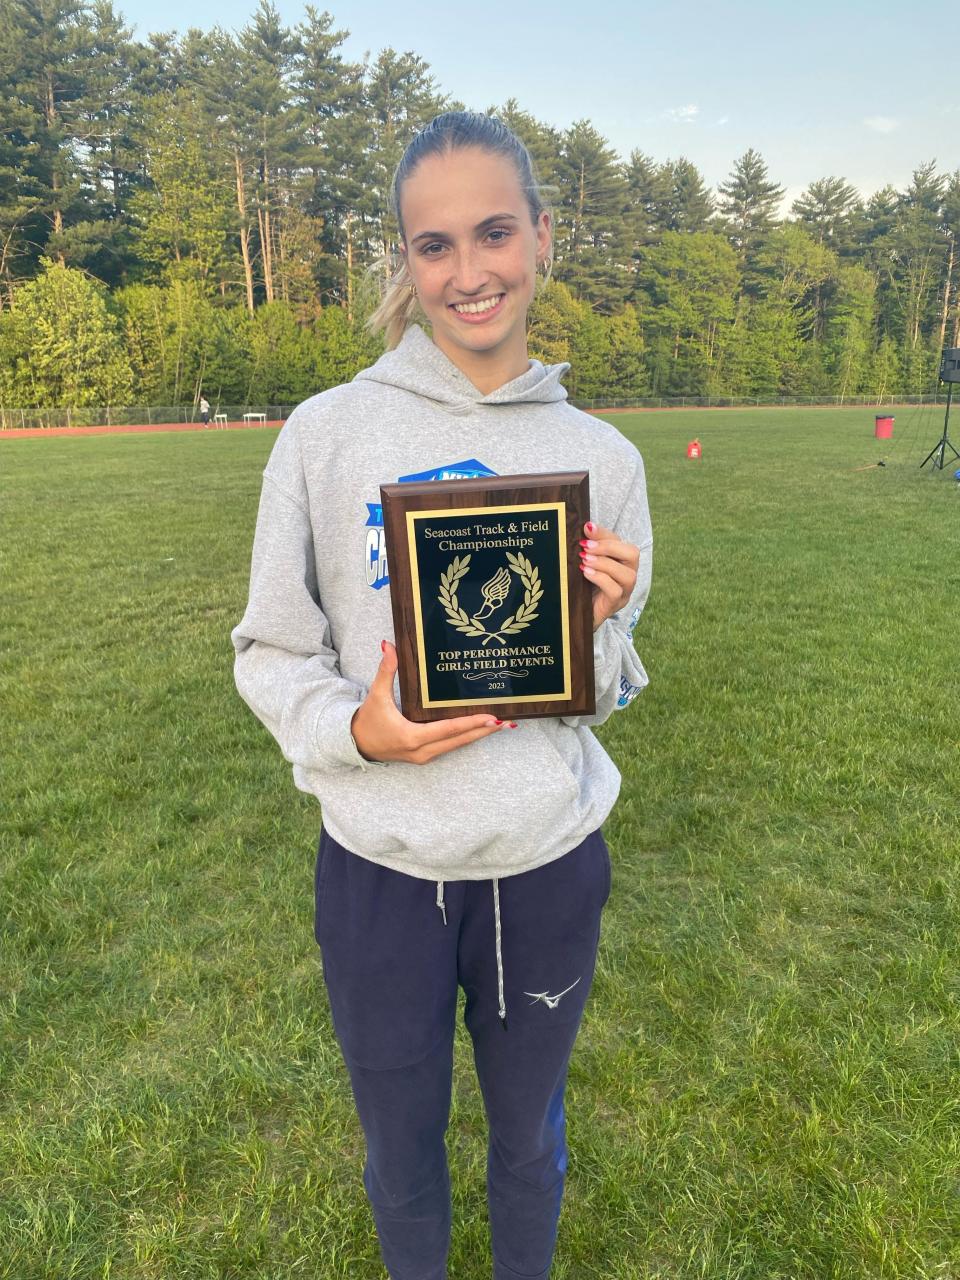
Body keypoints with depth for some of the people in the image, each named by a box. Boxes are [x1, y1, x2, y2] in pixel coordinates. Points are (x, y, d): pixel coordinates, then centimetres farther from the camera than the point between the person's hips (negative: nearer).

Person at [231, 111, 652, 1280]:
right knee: (400, 1150, 24)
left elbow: (607, 692, 4)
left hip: (549, 866, 2)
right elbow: (271, 654, -3)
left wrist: (597, 628, -17)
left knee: (529, 1135, 26)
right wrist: (354, 731, -21)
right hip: (381, 869, -1)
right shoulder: (327, 433, -10)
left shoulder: (600, 458, -3)